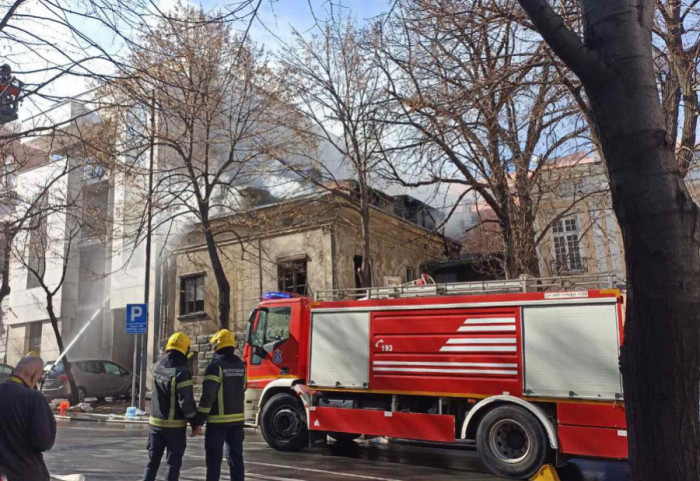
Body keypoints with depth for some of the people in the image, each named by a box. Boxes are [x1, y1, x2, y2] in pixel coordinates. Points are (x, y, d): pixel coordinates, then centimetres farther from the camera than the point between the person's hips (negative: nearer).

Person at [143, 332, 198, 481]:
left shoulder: (157, 367, -2)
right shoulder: (182, 372, -20)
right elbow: (186, 402, -19)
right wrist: (195, 423, -9)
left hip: (156, 423, 5)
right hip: (175, 425, -5)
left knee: (153, 461, 15)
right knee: (173, 463, 7)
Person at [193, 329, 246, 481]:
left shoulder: (216, 365, -13)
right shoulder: (241, 365, 7)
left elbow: (208, 396, -18)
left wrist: (199, 421, -14)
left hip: (218, 420, -6)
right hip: (237, 419, 6)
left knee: (214, 459, 4)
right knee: (236, 457, 11)